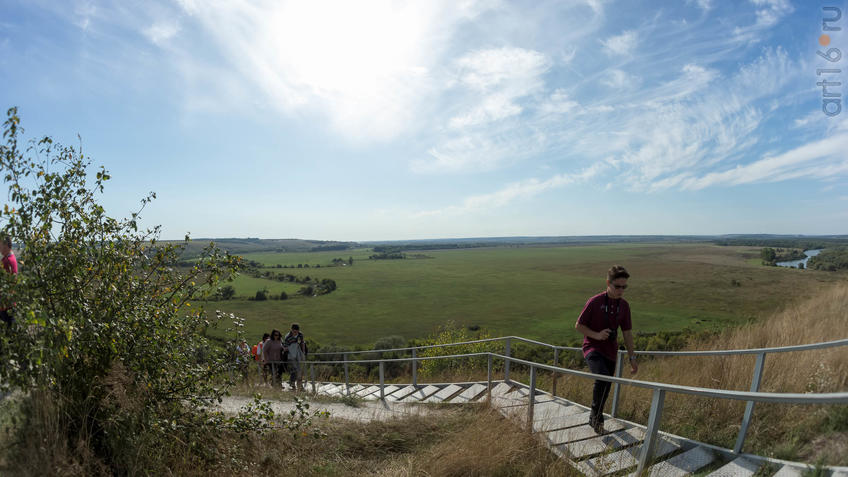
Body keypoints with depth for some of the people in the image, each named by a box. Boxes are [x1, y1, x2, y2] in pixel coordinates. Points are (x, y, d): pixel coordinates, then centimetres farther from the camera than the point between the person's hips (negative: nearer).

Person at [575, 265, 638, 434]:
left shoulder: (624, 305, 1)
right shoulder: (594, 302, -14)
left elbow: (627, 333, 9)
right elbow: (578, 325, -7)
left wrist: (632, 358, 9)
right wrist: (596, 335, -22)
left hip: (610, 352, 6)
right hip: (592, 348, -5)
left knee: (605, 389, 13)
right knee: (603, 378, -29)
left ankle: (594, 419, 36)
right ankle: (597, 416, -7)